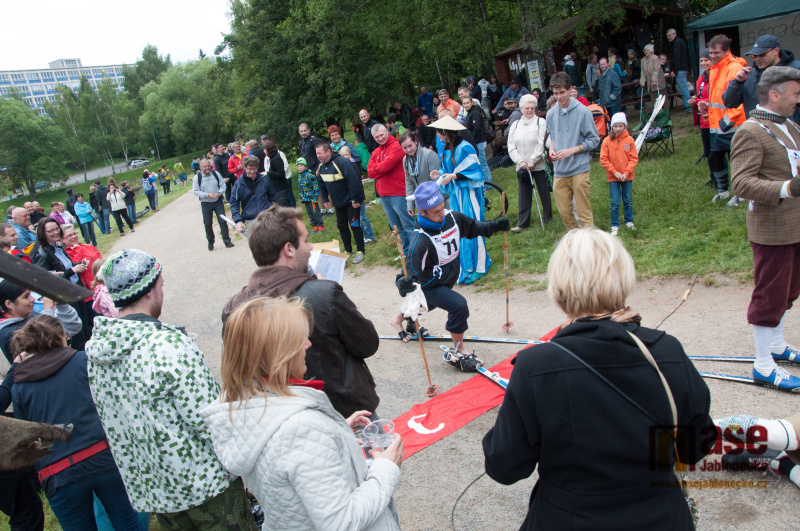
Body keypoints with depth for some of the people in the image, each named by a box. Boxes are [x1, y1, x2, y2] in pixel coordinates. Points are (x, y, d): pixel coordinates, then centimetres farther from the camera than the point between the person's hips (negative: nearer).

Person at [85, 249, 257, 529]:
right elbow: (210, 423, -25)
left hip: (146, 490, 8)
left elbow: (112, 422, 8)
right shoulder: (170, 345, -26)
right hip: (203, 485, -7)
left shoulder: (96, 352, -1)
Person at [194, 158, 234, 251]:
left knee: (223, 221, -3)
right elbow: (195, 191, -6)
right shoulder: (197, 177, -4)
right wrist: (207, 195, -19)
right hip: (205, 203, -1)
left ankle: (227, 241, 4)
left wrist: (220, 192, -15)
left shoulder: (216, 174, 2)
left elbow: (222, 185, 6)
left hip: (218, 201, 1)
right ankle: (210, 242, 23)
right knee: (207, 224, 6)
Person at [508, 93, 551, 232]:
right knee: (524, 195, 3)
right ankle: (522, 223, 8)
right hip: (522, 167, 3)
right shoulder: (515, 125, 12)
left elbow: (541, 144, -8)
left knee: (544, 192, 5)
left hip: (539, 166, -3)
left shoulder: (541, 122, -1)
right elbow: (511, 147, 6)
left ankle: (548, 218, 20)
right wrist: (521, 161, -8)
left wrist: (532, 161, -13)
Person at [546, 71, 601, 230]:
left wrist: (571, 150, -14)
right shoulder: (551, 114, 8)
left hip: (579, 169, -4)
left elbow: (594, 140, -2)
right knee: (564, 212, 8)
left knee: (584, 212, -2)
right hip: (559, 171, 4)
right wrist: (552, 149, 3)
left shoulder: (583, 111, -5)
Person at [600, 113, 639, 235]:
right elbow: (603, 159, -6)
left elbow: (634, 158, -2)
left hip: (627, 176, 1)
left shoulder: (629, 139, -3)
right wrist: (615, 172, -12)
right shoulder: (607, 141, -6)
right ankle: (614, 226, 11)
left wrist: (626, 172, -12)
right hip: (612, 177, -1)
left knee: (628, 201, 12)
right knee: (615, 202, 0)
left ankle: (629, 221, 30)